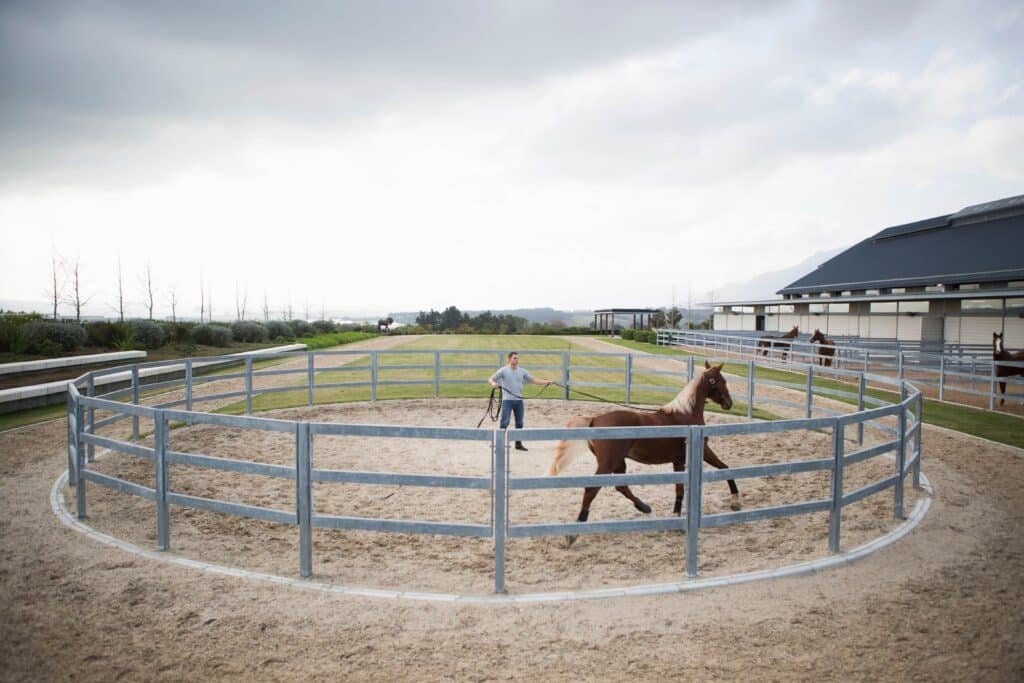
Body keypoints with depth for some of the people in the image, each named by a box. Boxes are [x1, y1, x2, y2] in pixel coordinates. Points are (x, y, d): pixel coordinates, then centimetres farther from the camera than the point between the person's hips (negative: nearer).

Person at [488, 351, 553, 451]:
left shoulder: (522, 371, 9)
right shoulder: (503, 370, -3)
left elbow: (533, 380, 11)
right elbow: (490, 379, -4)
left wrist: (547, 382, 0)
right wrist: (493, 383, -28)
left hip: (519, 400, 5)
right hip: (507, 400, -5)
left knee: (519, 423, 11)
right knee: (505, 422, -12)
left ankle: (518, 444, 22)